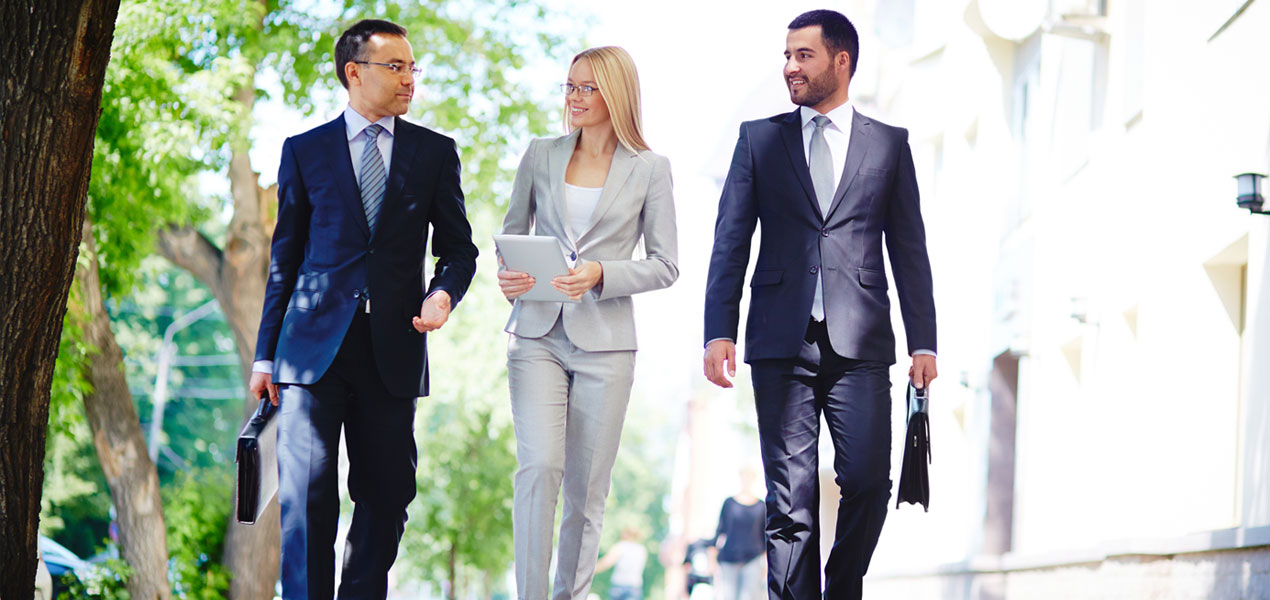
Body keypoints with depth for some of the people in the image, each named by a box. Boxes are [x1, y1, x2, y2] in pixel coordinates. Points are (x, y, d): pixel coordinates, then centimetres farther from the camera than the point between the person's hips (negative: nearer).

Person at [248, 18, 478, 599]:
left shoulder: (435, 152, 11)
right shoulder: (305, 151, 8)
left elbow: (458, 246, 14)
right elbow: (284, 258, 11)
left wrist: (443, 292, -10)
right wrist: (266, 354, 7)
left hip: (392, 349, 2)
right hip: (314, 345, -2)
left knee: (387, 498, 4)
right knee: (307, 496, -11)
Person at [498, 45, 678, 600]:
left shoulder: (650, 170, 2)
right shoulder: (540, 156, 8)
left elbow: (664, 266, 1)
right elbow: (511, 231, 17)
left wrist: (601, 274, -15)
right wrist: (507, 275, -5)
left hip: (605, 341, -1)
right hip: (538, 335, 1)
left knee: (587, 486, 4)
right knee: (538, 467, -15)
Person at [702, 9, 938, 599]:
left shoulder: (889, 144, 11)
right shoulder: (758, 139, 12)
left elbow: (910, 249, 10)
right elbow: (730, 241, 8)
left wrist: (924, 341, 4)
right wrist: (719, 331, -2)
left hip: (860, 344, 0)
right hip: (783, 342, 0)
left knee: (868, 480, -8)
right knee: (790, 495, -1)